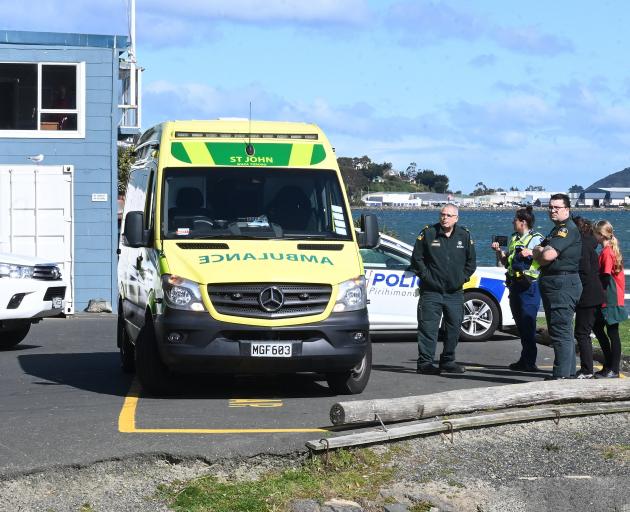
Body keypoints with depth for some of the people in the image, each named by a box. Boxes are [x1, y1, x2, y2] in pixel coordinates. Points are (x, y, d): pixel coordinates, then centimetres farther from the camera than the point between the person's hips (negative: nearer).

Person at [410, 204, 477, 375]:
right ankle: (425, 362, -5)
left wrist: (463, 277, 4)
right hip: (431, 291, -4)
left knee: (454, 328, 8)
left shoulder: (464, 236, 7)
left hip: (455, 292, 4)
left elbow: (471, 261, 15)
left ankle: (448, 361, 19)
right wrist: (426, 276, -6)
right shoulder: (428, 233, -1)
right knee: (428, 327, -7)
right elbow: (417, 258, 2)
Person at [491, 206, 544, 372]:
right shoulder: (514, 238, 18)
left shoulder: (537, 239, -6)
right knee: (520, 324, 11)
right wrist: (498, 251, 8)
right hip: (515, 286, 8)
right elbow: (506, 262, 25)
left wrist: (532, 253, -26)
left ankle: (529, 362, -7)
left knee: (527, 324, -9)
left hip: (529, 287, -8)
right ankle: (525, 360, 16)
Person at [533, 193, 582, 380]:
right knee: (564, 332, 17)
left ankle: (561, 375, -13)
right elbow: (542, 257, 18)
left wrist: (539, 251, -2)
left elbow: (548, 255, -24)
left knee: (561, 332, -12)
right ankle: (569, 373, 24)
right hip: (554, 285, 11)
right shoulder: (557, 229, 21)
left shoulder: (568, 229, -14)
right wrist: (542, 251, -5)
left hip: (563, 285, -11)